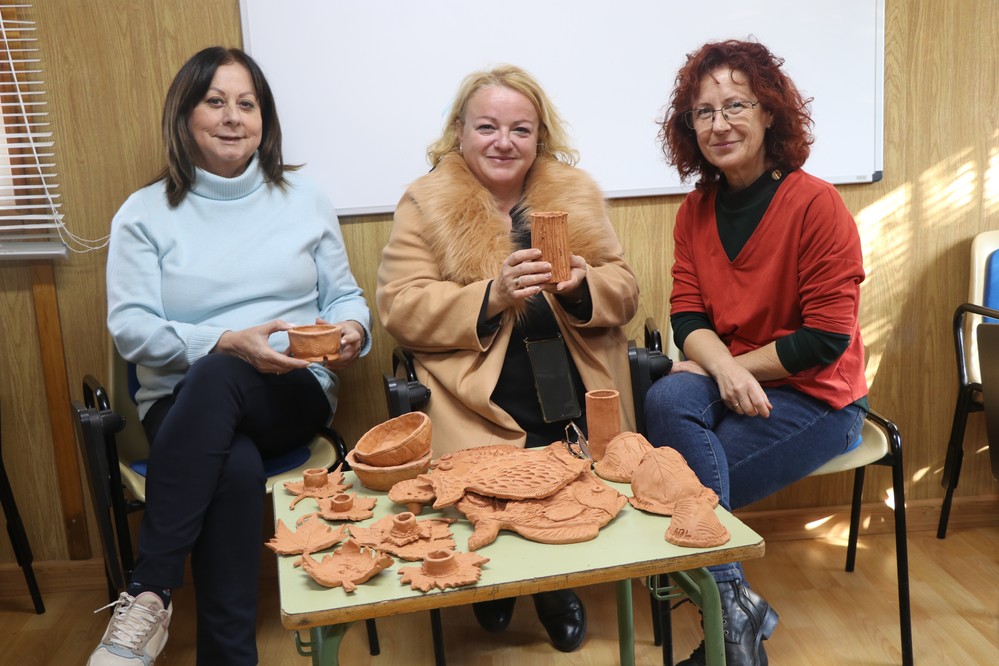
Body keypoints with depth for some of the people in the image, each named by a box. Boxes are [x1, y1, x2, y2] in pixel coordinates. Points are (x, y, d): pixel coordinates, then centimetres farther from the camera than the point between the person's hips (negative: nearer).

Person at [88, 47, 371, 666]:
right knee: (238, 468, -37)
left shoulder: (306, 199, 13)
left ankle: (149, 596, -28)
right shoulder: (145, 213, 7)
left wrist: (352, 330, -12)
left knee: (215, 379, -35)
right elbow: (131, 327, -3)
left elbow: (345, 296, 14)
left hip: (295, 395, 1)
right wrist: (229, 342, -19)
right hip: (182, 401, 0)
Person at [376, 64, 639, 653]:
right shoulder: (426, 206, 4)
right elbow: (401, 309, -4)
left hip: (581, 404, 3)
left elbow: (625, 293, 10)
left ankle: (556, 584, 17)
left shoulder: (576, 195, 11)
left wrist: (581, 285, -13)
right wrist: (491, 296, -17)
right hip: (483, 407, -2)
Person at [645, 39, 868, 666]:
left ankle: (730, 613, 6)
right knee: (667, 398, -28)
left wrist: (732, 365, -12)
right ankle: (734, 603, -15)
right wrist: (723, 369, -21)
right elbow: (688, 316, 0)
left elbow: (827, 338, -15)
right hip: (725, 384, 5)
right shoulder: (696, 210, 4)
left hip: (815, 397, -5)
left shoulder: (816, 203, -13)